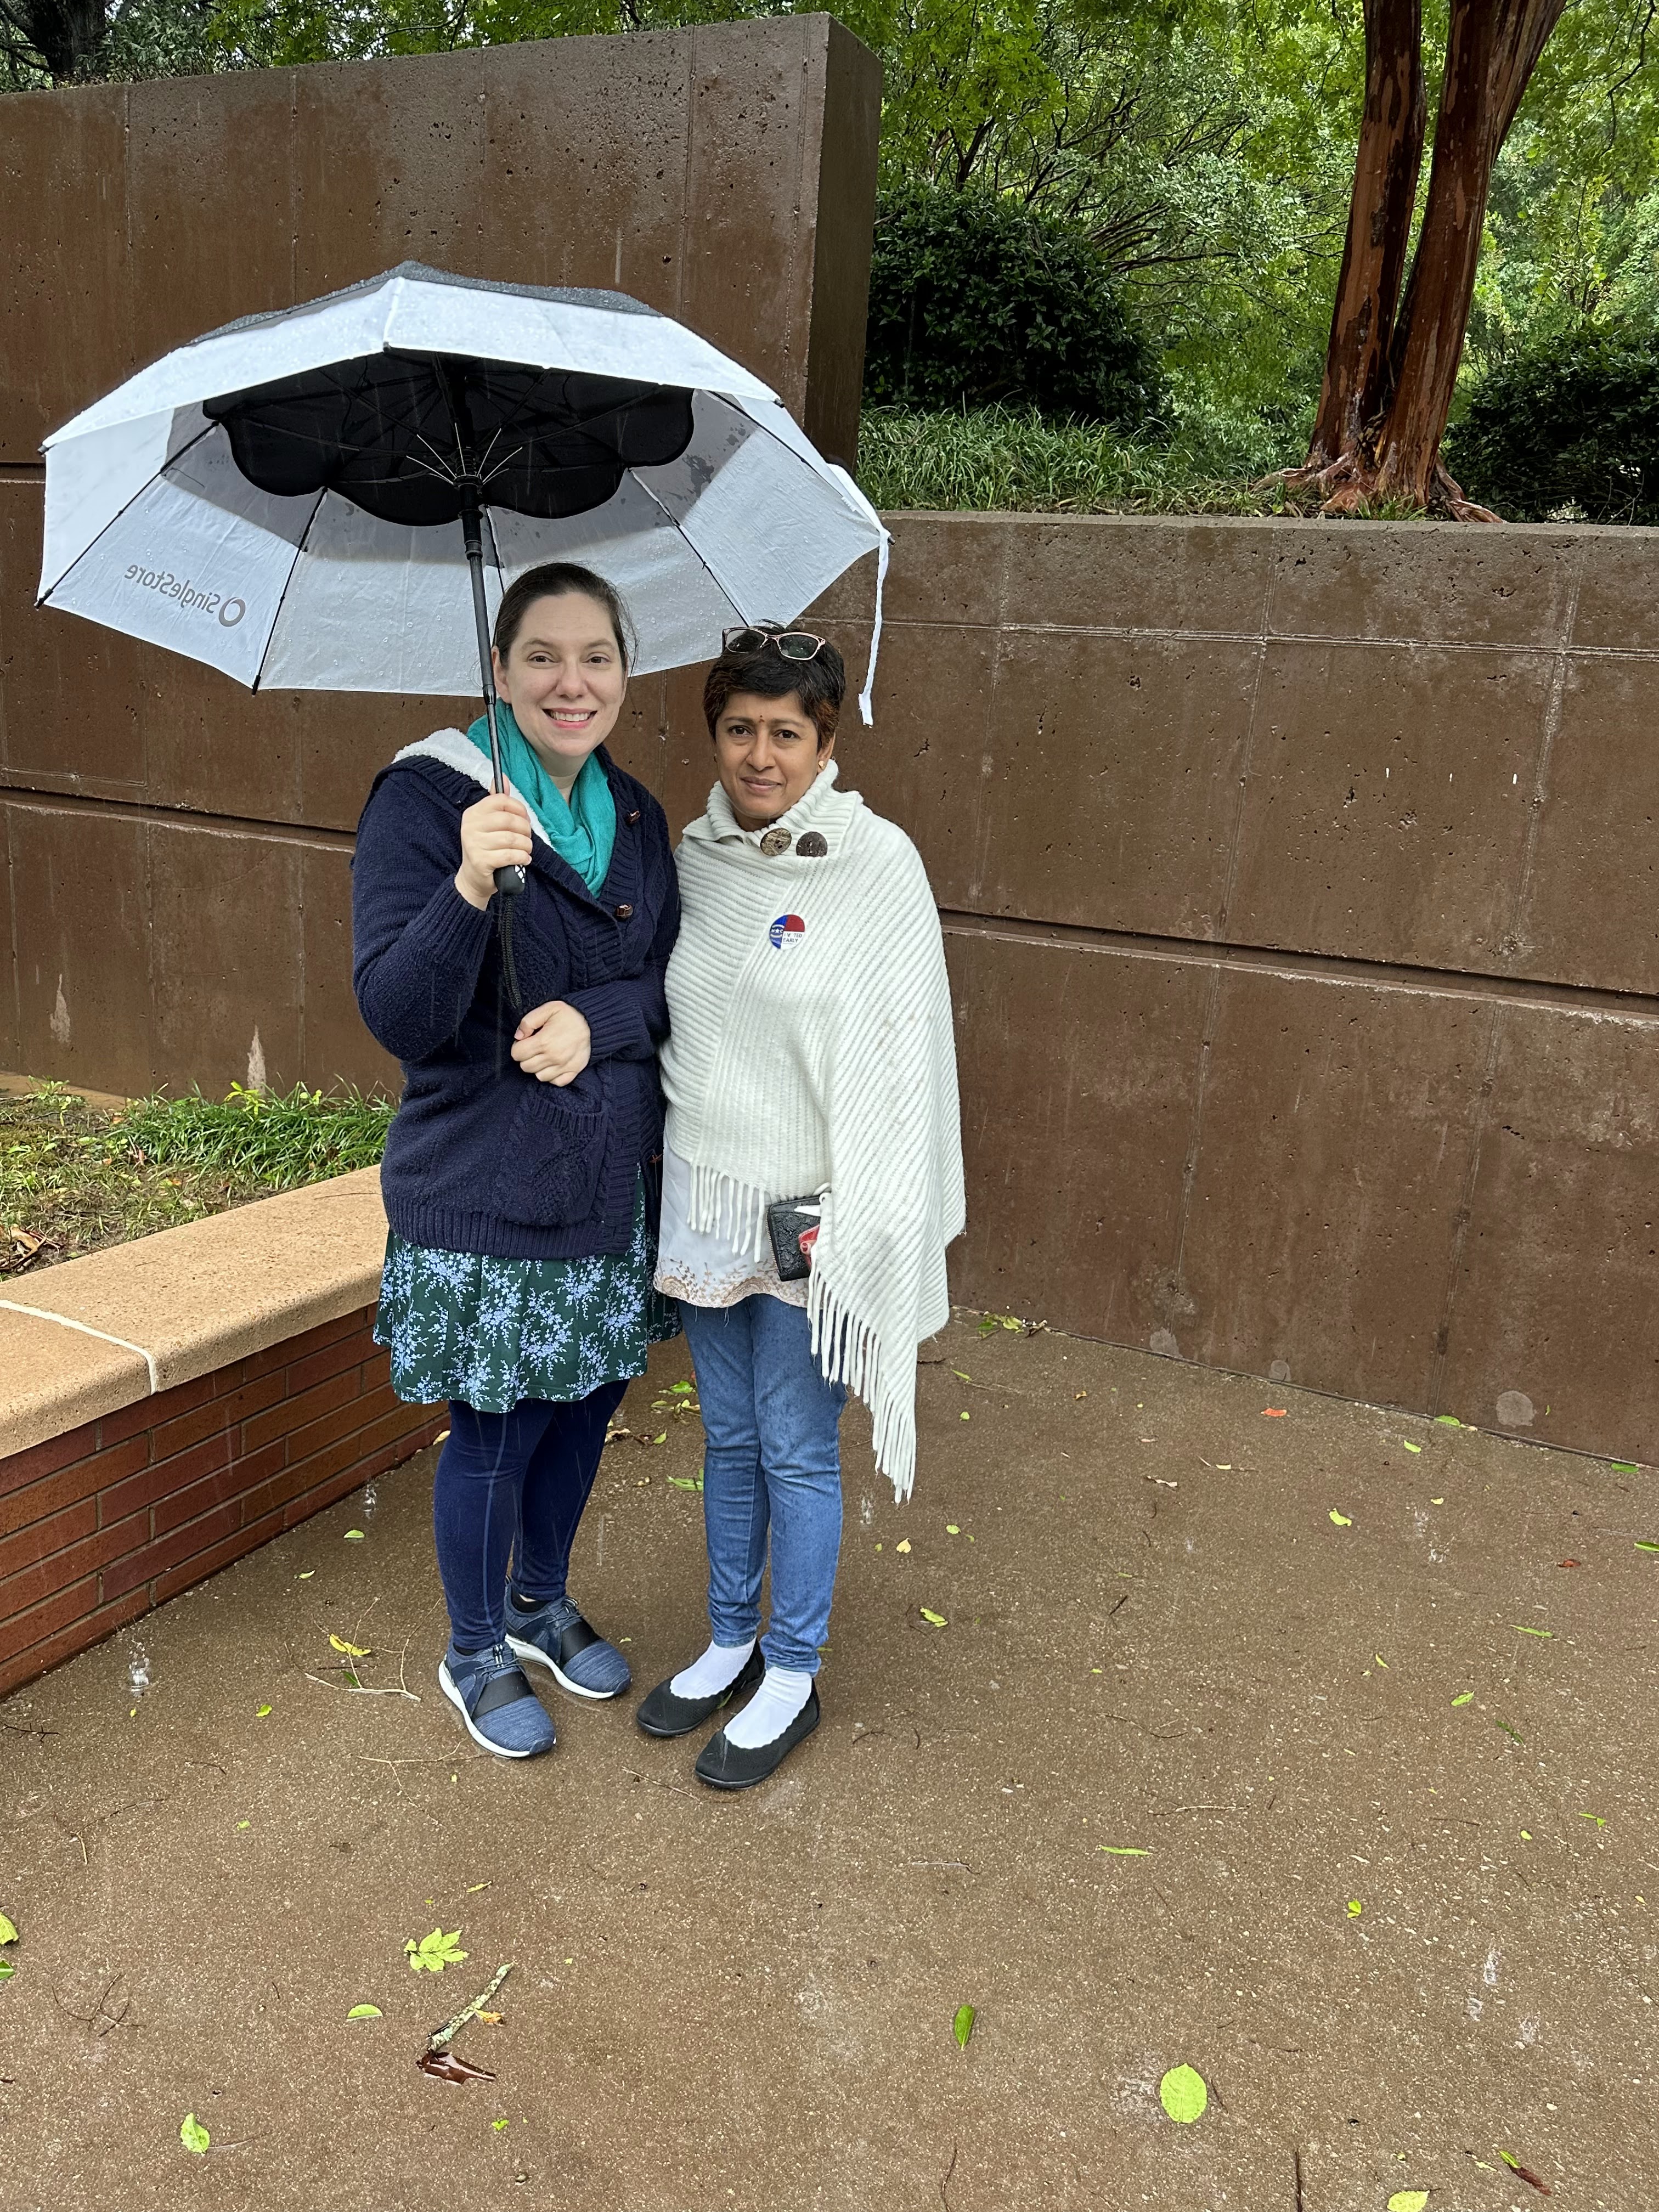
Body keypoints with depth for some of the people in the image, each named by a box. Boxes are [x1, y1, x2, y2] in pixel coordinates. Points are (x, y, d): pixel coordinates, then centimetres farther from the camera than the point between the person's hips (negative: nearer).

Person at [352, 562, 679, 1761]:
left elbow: (671, 983, 3)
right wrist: (470, 888, -37)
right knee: (496, 1432, 10)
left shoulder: (635, 814, 4)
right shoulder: (424, 799, -14)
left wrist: (598, 1019, -19)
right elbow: (399, 1017, -20)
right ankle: (475, 1653, 36)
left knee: (586, 1405, 20)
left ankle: (543, 1603, 47)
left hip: (612, 1184, 6)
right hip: (485, 1198, -6)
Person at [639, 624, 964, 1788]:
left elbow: (897, 1050, -13)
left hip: (807, 1211, -5)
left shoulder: (878, 864, -13)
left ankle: (793, 1678, 27)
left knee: (797, 1448, 7)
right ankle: (731, 1642, 37)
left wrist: (850, 1225, -15)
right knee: (729, 1434, 18)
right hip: (704, 1196, 5)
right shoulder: (695, 854, 4)